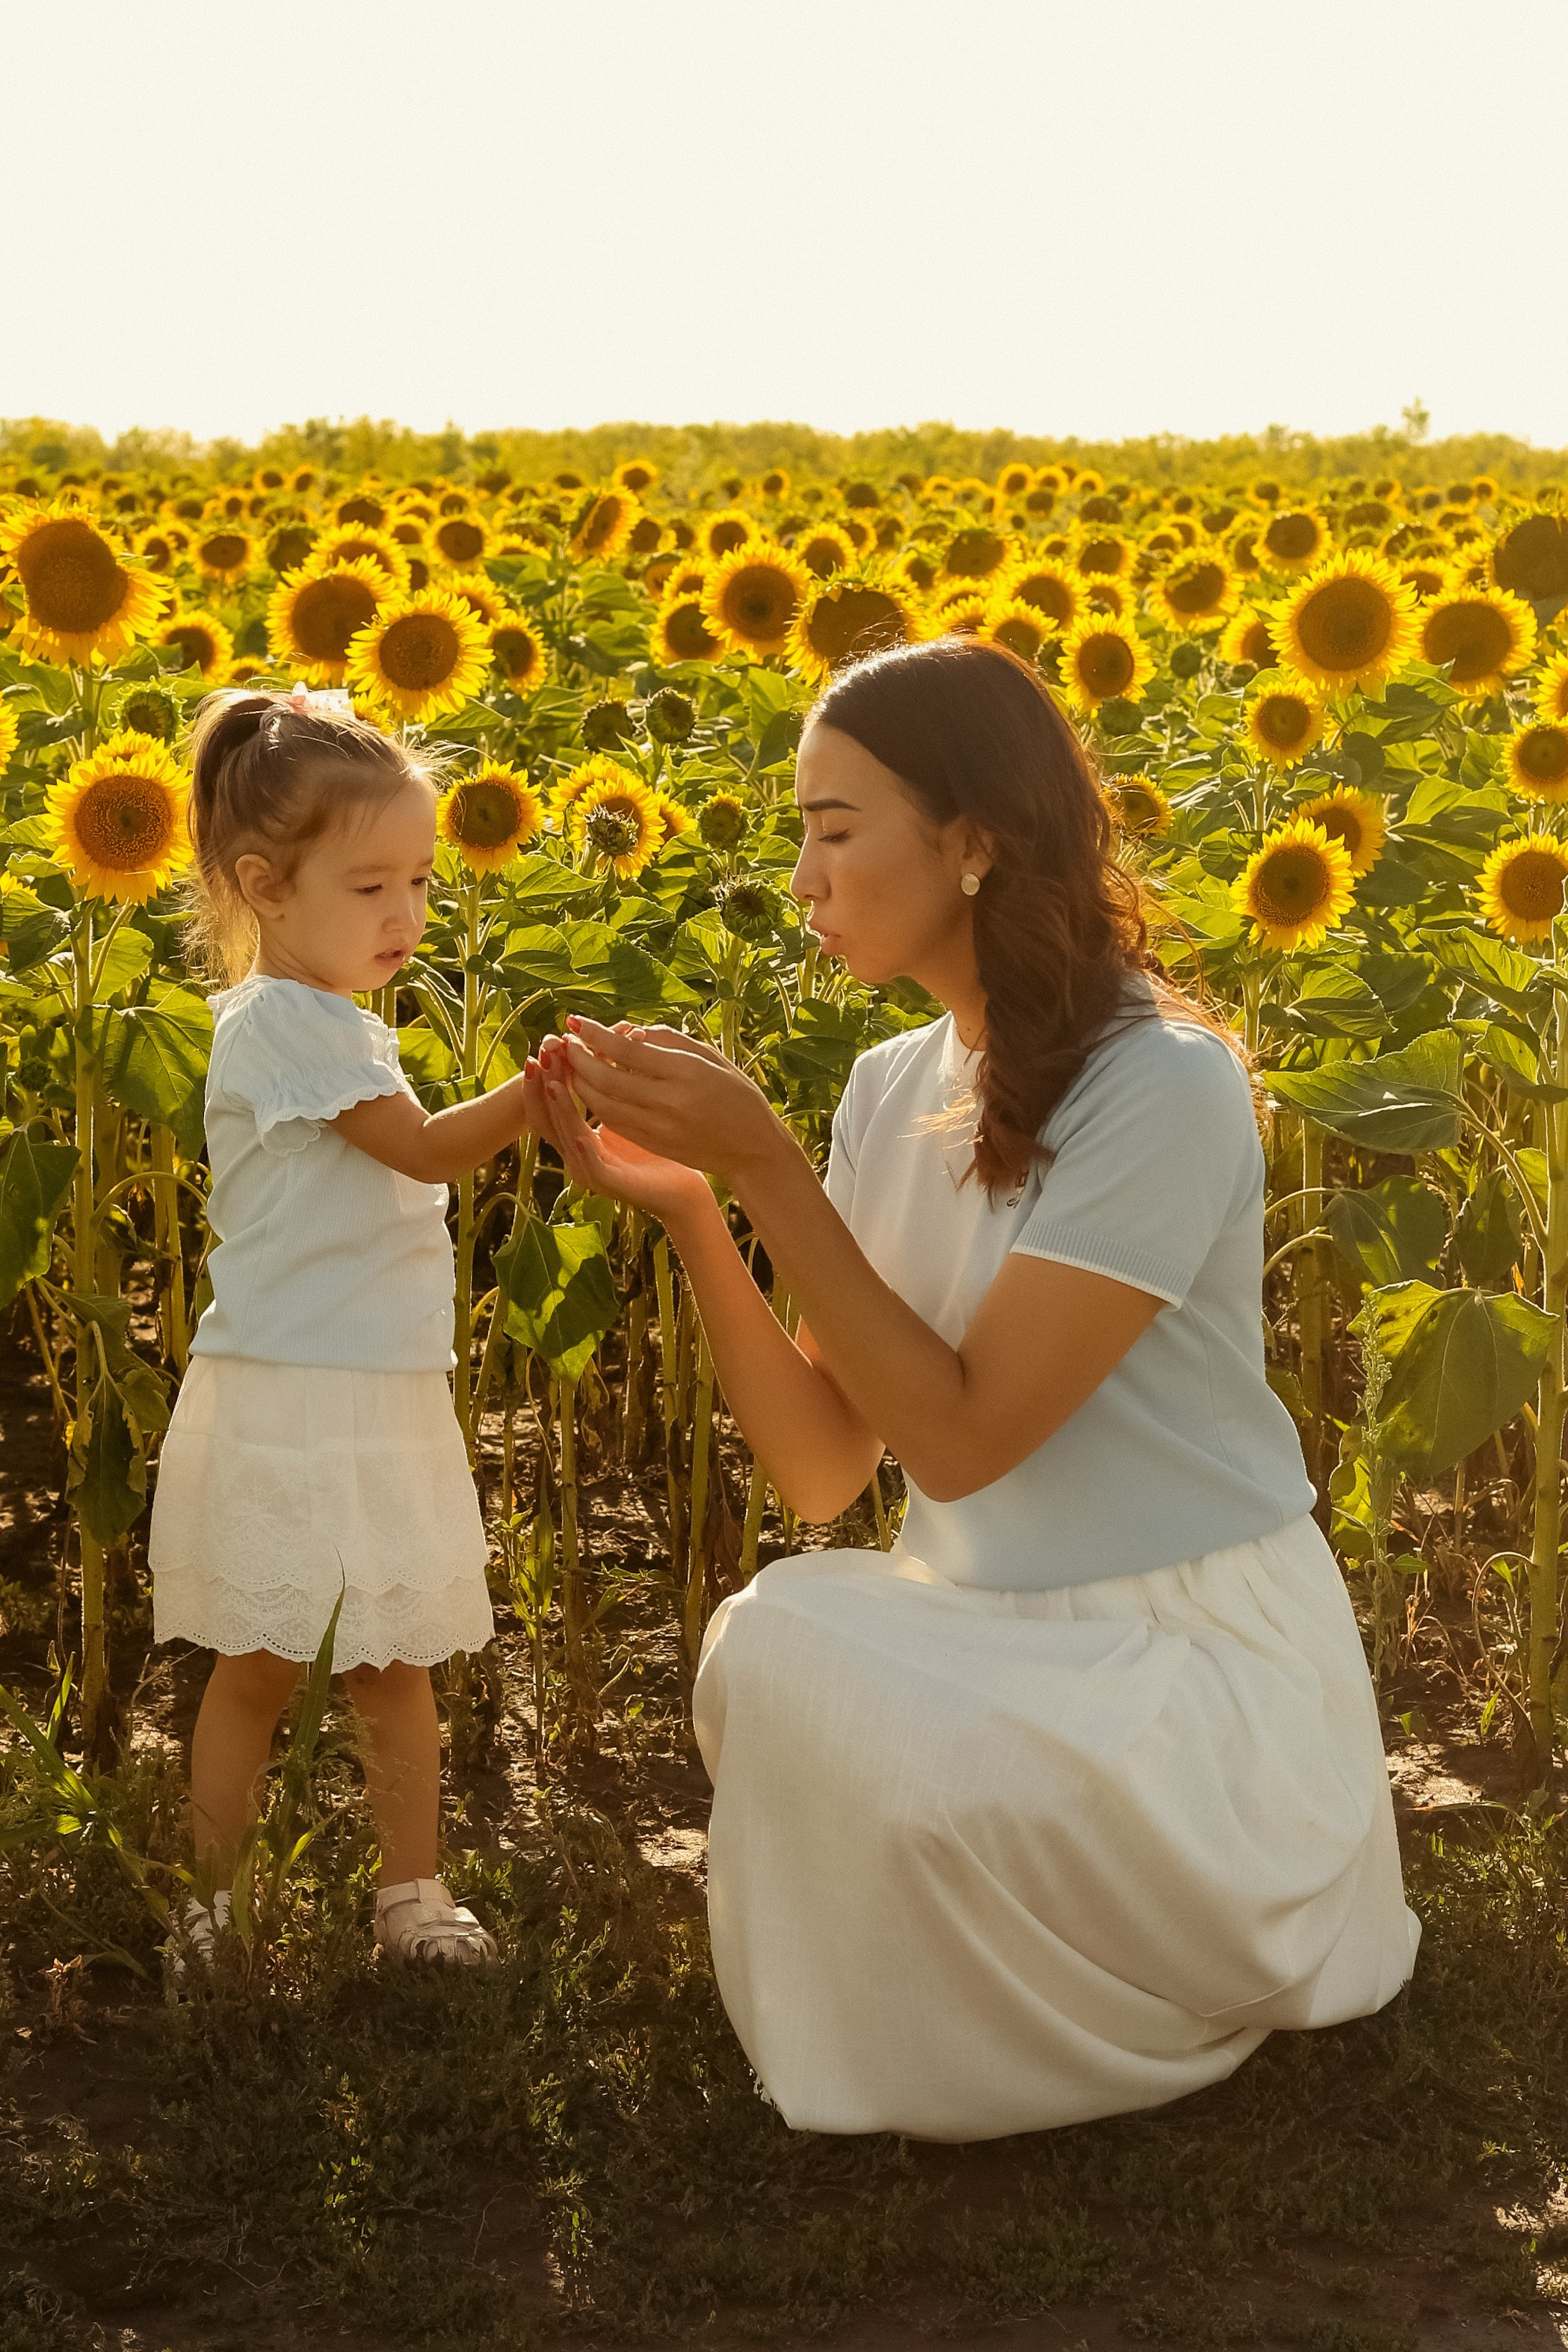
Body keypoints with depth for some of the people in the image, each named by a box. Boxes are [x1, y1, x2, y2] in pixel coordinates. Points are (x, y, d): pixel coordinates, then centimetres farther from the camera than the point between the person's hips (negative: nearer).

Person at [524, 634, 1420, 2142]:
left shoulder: (1163, 1084, -18)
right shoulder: (893, 1088, 4)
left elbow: (960, 1436, -21)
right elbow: (824, 1473, 0)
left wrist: (763, 1163, -23)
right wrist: (683, 1204, -11)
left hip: (1202, 1662, -6)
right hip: (994, 1630, 6)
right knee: (772, 1641, -22)